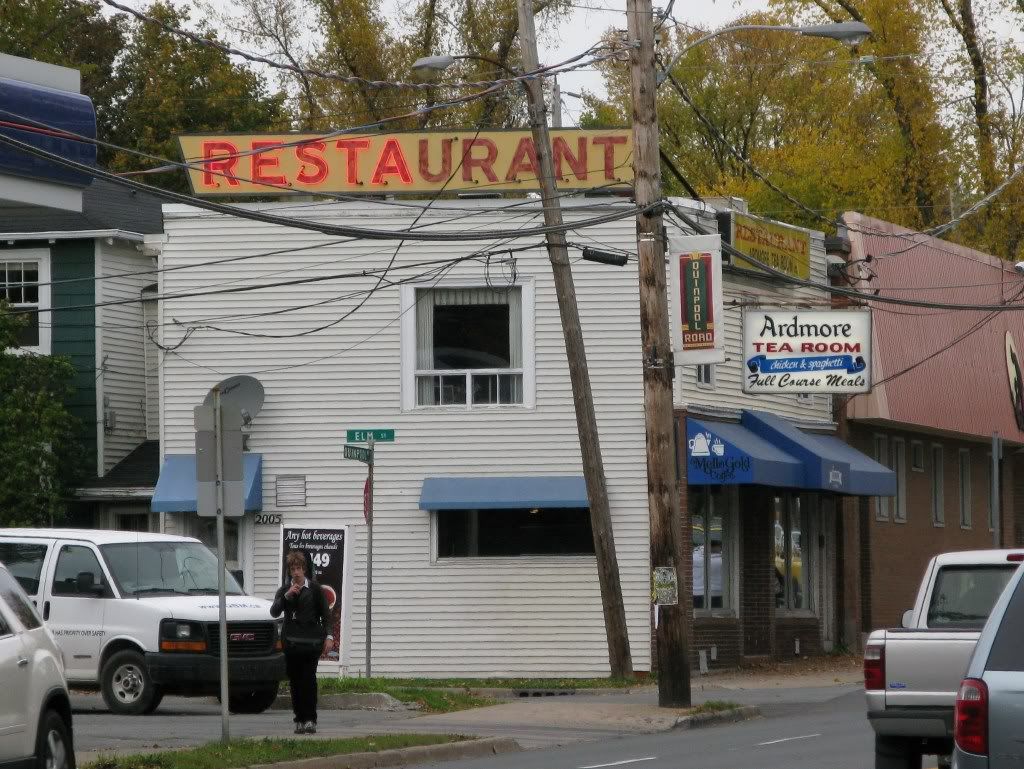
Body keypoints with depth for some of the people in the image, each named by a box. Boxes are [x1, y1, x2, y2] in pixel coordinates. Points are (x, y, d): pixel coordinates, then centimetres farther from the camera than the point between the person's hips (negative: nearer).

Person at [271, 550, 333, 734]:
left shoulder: (315, 589, 4)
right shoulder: (284, 590, 11)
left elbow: (325, 614, 5)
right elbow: (274, 612, -2)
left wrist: (329, 636, -4)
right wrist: (287, 596, -14)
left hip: (311, 642, -3)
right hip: (291, 642, 3)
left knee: (308, 680, -10)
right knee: (295, 681, 3)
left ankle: (310, 720, -9)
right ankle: (300, 720, 9)